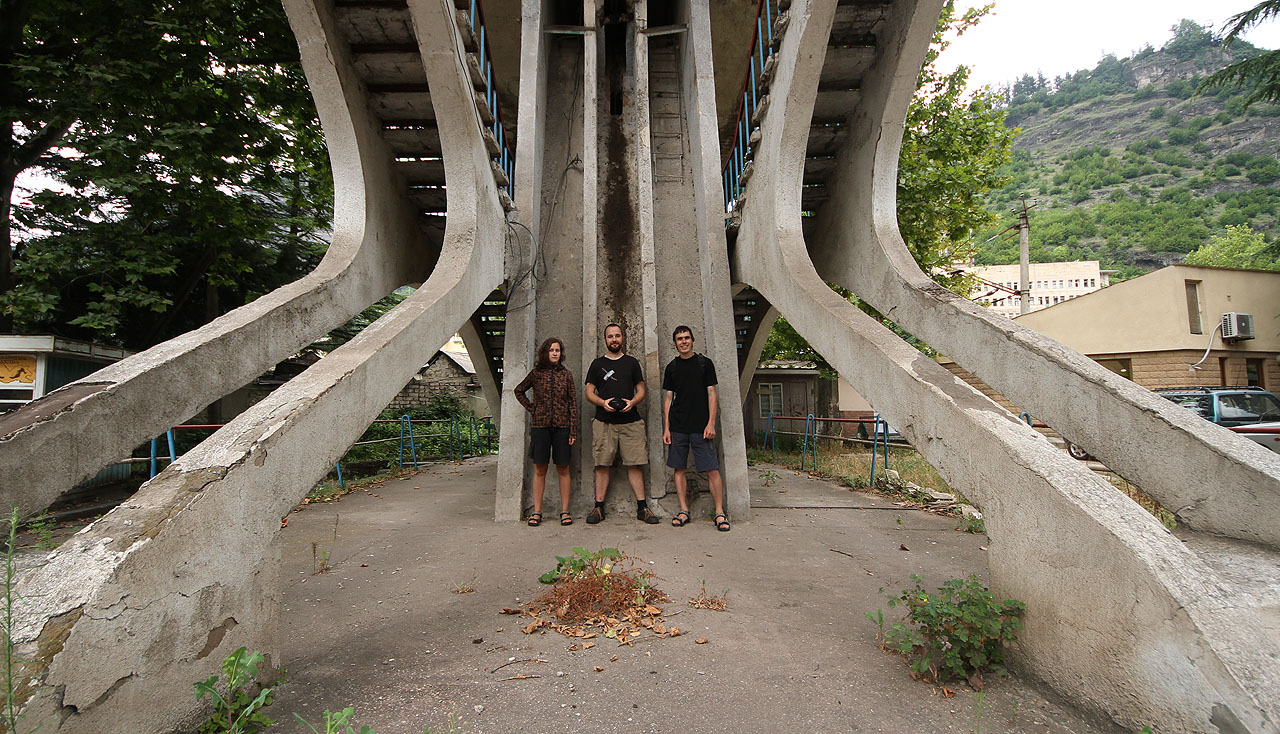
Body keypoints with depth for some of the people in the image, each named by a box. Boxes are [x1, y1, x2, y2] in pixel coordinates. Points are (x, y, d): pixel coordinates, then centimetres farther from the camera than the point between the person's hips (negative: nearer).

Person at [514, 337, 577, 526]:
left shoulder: (566, 374, 5)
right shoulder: (536, 374, 6)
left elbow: (573, 403, 3)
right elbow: (519, 391, 21)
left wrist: (573, 431, -2)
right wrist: (531, 408, 7)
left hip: (561, 426, 0)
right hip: (541, 426, 0)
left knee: (563, 469, 4)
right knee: (540, 469, 5)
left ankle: (564, 511, 10)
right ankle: (536, 511, 11)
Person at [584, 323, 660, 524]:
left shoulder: (632, 362, 14)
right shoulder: (597, 364, 13)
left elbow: (641, 391, 13)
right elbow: (589, 393, 9)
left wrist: (632, 402, -9)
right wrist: (603, 403, -12)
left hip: (630, 421, 0)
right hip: (604, 422, 0)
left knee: (634, 464, -2)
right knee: (602, 464, -1)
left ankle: (642, 507, 3)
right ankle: (599, 506, 6)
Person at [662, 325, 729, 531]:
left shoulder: (704, 363, 5)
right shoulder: (671, 367, 12)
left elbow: (711, 394, 1)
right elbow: (668, 398, 12)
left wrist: (711, 423, -8)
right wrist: (666, 428, 4)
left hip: (701, 427, -3)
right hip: (677, 427, 3)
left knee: (712, 469, -5)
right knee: (679, 468, 5)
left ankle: (719, 512, 3)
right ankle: (684, 510, 15)